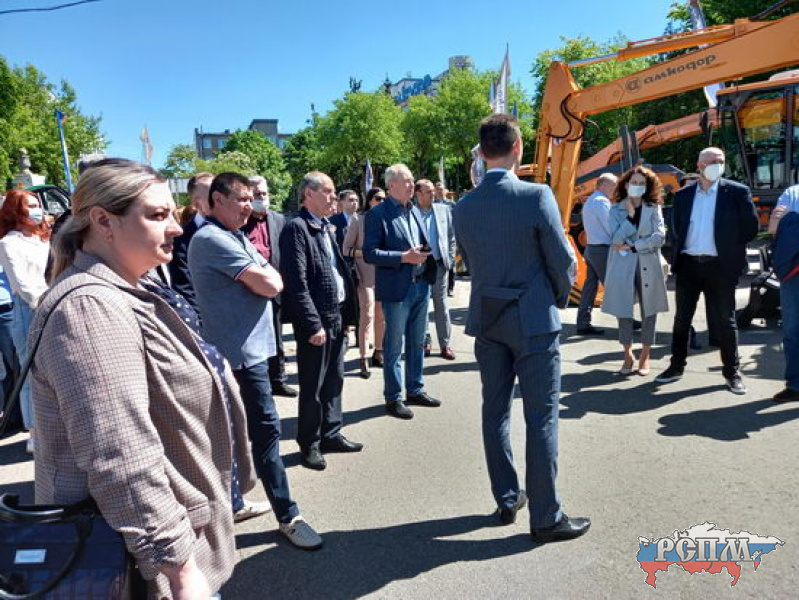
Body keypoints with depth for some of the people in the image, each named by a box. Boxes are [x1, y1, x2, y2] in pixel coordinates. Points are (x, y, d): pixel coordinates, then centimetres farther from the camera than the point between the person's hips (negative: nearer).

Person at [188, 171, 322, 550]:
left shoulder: (235, 236, 15)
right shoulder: (213, 239, -15)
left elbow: (275, 282, 10)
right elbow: (269, 285, -20)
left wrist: (262, 274, -8)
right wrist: (266, 272, 0)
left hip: (249, 347, 10)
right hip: (242, 349, -10)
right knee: (266, 429, -5)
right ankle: (288, 516, 5)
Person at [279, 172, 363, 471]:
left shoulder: (327, 227, 14)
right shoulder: (297, 228, -13)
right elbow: (297, 282, -18)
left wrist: (347, 313, 10)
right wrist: (313, 324, -20)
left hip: (337, 316, 8)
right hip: (315, 320, -8)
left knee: (334, 379, 17)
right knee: (312, 387, 5)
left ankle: (331, 433, 33)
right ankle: (309, 444, 21)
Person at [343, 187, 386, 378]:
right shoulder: (359, 220, -1)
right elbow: (347, 249, -1)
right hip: (366, 275, -4)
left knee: (382, 316, 8)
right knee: (367, 316, -7)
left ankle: (378, 353, 23)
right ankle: (364, 359, 0)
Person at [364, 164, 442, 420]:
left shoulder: (415, 211, 14)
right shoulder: (378, 214, -9)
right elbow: (370, 253, -15)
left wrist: (425, 255, 0)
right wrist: (403, 257, -21)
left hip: (421, 286, 7)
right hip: (396, 289, -7)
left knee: (416, 343, 16)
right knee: (394, 347, 4)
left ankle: (415, 390, 30)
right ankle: (393, 398, 16)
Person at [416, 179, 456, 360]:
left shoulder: (444, 210, 6)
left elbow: (452, 236, 9)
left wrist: (449, 259, 2)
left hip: (439, 264, 2)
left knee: (442, 306, 5)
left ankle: (445, 344, 11)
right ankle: (424, 342, 20)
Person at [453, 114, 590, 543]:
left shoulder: (463, 207, 1)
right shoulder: (536, 196, -14)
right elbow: (563, 261, -9)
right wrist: (559, 299, 10)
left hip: (487, 319, 5)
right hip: (534, 319, -5)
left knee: (496, 411, 14)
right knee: (541, 418, 4)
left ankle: (506, 500, 28)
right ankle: (545, 517, 14)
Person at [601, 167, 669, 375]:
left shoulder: (654, 208, 4)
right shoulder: (616, 209, 4)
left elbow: (659, 236, -8)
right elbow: (616, 239, -8)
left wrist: (632, 246, -13)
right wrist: (630, 215, -14)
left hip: (648, 265, 0)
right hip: (623, 265, 0)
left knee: (648, 310, 6)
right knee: (623, 310, 3)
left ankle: (645, 356, 18)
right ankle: (628, 355, 17)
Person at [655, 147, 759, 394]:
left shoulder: (737, 192, -1)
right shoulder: (683, 195, 6)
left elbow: (751, 226, 0)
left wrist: (730, 248, 2)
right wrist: (682, 250, 6)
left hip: (720, 266, -2)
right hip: (688, 264, 3)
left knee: (725, 321, 4)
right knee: (682, 318, 9)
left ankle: (732, 372, 16)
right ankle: (677, 366, 21)